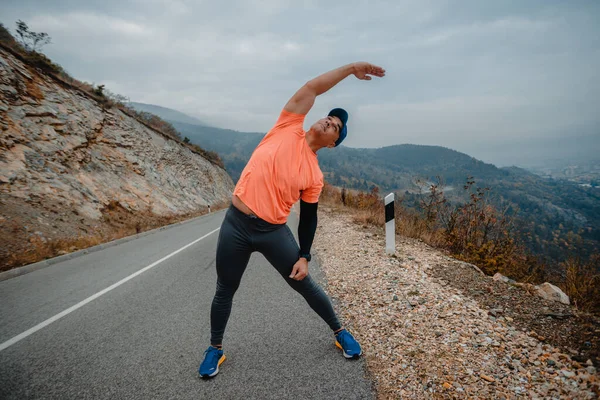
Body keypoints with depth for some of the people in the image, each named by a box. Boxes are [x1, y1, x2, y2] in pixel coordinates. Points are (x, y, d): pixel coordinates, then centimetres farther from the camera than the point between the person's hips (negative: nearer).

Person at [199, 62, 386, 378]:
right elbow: (311, 88, -5)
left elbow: (308, 219, 5)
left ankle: (339, 332, 34)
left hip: (273, 231, 0)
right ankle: (215, 349, 35)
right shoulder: (288, 129, 0)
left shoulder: (315, 175, 1)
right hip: (235, 224, 0)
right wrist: (351, 68, 0)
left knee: (305, 286, 9)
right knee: (225, 291, 12)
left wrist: (304, 257, -3)